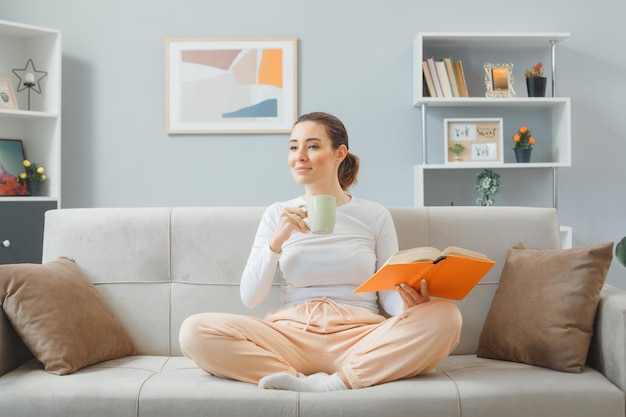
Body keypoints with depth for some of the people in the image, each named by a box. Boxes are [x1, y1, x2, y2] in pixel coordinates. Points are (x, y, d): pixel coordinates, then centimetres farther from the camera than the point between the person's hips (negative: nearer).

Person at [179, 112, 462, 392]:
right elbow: (250, 298, 4)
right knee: (195, 331, -23)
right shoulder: (277, 214, 10)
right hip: (292, 335, 0)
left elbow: (389, 295, 8)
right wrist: (276, 240, -11)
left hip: (360, 336, 0)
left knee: (446, 317, -26)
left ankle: (332, 383, -25)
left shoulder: (375, 216, 8)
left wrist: (410, 303, -15)